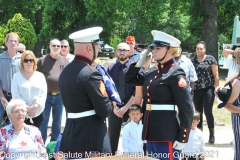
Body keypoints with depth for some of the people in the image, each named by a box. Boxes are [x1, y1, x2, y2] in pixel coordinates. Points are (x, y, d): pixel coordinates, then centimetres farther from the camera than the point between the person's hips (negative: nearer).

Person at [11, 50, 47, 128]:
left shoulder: (40, 76, 10)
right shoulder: (17, 76, 4)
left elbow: (44, 94, 6)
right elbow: (15, 94, -3)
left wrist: (36, 106, -10)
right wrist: (26, 107, -11)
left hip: (37, 112, 2)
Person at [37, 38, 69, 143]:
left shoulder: (65, 61, 7)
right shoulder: (42, 60, 0)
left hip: (60, 96, 3)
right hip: (46, 95, -3)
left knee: (57, 121, 12)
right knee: (43, 121, 0)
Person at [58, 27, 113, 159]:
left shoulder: (65, 72, 10)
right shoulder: (90, 73, -17)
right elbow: (104, 111, -17)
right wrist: (112, 104, 4)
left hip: (70, 135, 8)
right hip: (92, 139, -8)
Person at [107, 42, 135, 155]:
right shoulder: (111, 69, 6)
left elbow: (137, 91, -8)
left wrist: (126, 107, -13)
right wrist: (114, 106, -7)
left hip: (130, 108, -2)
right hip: (114, 108, 2)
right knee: (112, 137, 6)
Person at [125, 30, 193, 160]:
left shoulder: (175, 74, -12)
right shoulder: (152, 72, 11)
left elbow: (186, 109, -15)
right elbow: (129, 80, 23)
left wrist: (182, 138, -18)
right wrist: (141, 61, 10)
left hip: (167, 133, -8)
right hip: (152, 130, 8)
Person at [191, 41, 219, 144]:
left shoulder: (210, 59, -1)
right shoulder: (193, 61, 9)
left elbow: (215, 75, -2)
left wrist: (216, 88, -7)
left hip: (208, 89, -4)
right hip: (196, 90, 4)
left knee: (208, 112, -8)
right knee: (198, 112, 8)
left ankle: (211, 134, 5)